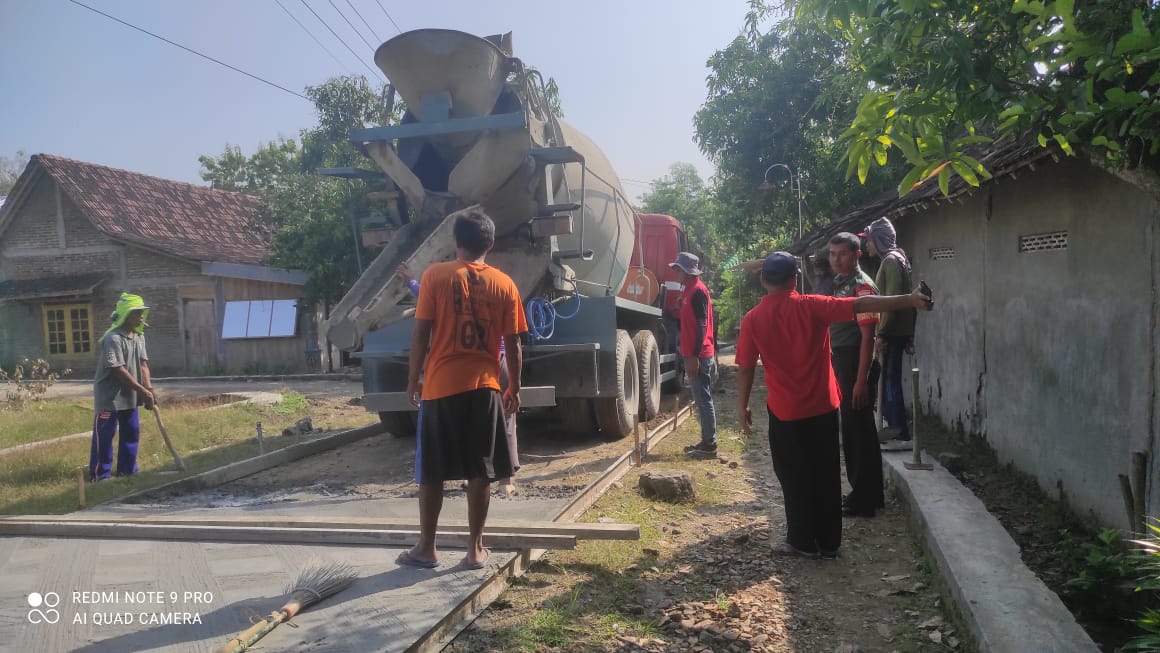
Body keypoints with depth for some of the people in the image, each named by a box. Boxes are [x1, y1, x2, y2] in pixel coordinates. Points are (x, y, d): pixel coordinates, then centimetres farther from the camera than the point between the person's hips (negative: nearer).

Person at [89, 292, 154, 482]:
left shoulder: (139, 336, 6)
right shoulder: (113, 338, -20)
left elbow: (143, 364, 3)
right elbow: (118, 370, -23)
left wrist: (149, 389, -11)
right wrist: (143, 391, -22)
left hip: (129, 395, 8)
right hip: (109, 395, -8)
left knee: (131, 432, 12)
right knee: (104, 436, -1)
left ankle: (127, 471, 23)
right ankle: (100, 475, 8)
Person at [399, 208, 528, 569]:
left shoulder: (435, 276, -4)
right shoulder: (504, 284, 1)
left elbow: (421, 333, -5)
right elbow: (512, 344, 2)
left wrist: (413, 379, 5)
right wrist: (514, 387, 13)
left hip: (440, 386, -1)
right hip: (484, 387, 2)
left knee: (430, 473, 10)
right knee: (480, 472, 9)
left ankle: (426, 548, 17)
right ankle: (475, 548, 15)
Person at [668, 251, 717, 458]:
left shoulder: (698, 290, -13)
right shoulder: (689, 290, 16)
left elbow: (702, 325, -19)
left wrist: (694, 356, -22)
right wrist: (686, 351, 22)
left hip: (699, 357, -10)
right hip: (693, 354, 10)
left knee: (704, 400, -5)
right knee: (702, 400, 13)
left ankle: (709, 446, -1)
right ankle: (706, 441, 20)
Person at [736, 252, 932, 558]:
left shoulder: (753, 319, -6)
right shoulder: (811, 306, -7)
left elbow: (745, 369, -3)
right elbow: (860, 305, -15)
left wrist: (743, 406, 8)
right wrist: (908, 300, -14)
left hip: (784, 412, -1)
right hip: (822, 407, 1)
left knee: (795, 478, 10)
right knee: (826, 476, 11)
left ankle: (803, 542, 17)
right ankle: (829, 542, 19)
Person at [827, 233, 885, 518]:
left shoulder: (862, 286, -15)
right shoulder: (838, 283, 12)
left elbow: (867, 336, -19)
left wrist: (862, 379, -21)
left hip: (856, 364, -9)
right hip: (841, 363, 9)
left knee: (859, 430, -2)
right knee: (851, 430, 16)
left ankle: (865, 500, 8)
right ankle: (862, 492, 28)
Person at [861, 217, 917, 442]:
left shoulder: (892, 260, -14)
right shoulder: (892, 260, 16)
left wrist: (881, 334, -21)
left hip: (892, 332, -10)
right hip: (894, 331, 10)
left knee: (891, 380, -5)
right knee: (888, 378, 14)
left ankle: (899, 429, -1)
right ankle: (893, 423, 21)